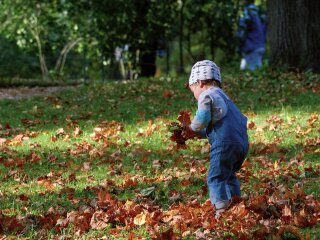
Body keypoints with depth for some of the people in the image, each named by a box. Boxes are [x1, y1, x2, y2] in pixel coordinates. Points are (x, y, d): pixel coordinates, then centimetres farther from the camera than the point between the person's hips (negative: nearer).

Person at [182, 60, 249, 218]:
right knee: (229, 175, 24)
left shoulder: (206, 95, 0)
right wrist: (198, 134, 22)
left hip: (225, 143, -9)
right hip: (242, 142, 9)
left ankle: (222, 210, -15)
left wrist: (192, 128, 3)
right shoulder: (222, 97, 29)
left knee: (216, 177, -6)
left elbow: (203, 118, -16)